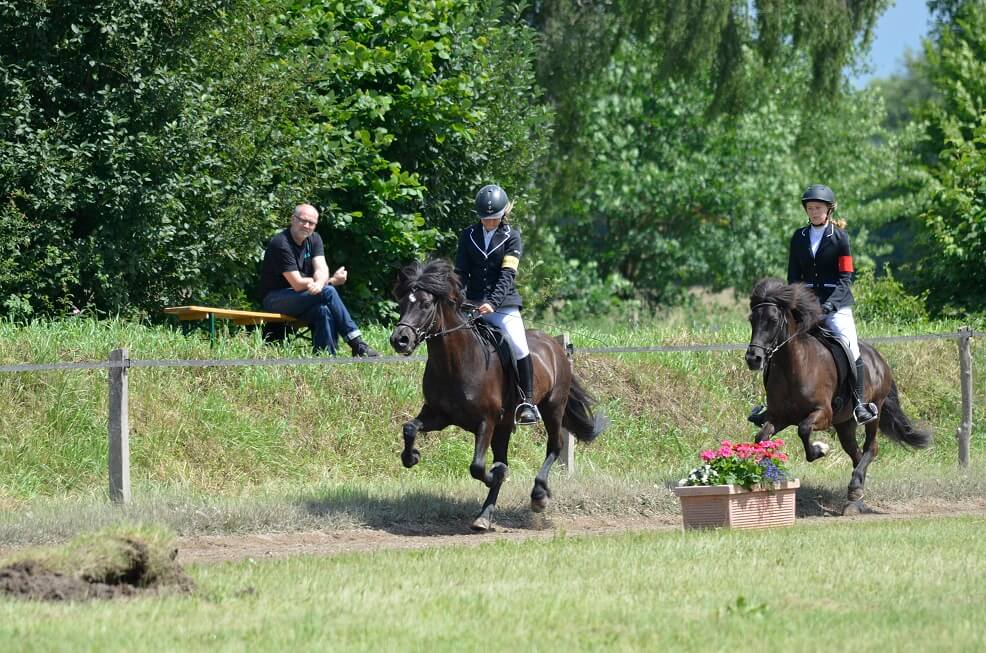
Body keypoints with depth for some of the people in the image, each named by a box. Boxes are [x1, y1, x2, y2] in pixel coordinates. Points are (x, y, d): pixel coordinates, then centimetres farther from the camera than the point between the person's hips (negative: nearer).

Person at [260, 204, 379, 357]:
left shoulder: (314, 239, 9)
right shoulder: (281, 244, -16)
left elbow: (321, 269, -7)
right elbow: (297, 284, -20)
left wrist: (319, 283, -32)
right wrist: (332, 281, -13)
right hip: (275, 300, -6)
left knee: (324, 311, -30)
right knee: (328, 292, -27)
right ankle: (357, 344, -27)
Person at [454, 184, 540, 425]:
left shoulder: (511, 237, 0)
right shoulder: (468, 236, 8)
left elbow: (507, 275, -10)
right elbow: (461, 272, 5)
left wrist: (492, 302, -25)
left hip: (504, 304, -3)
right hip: (473, 305, 3)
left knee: (518, 347, -18)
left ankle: (527, 402, -9)